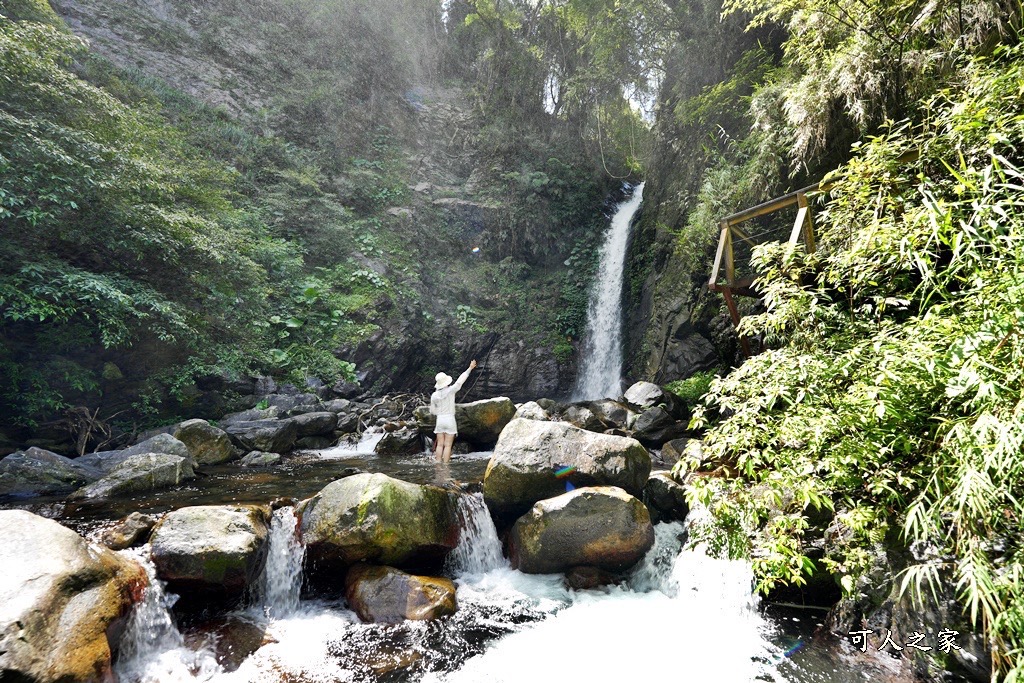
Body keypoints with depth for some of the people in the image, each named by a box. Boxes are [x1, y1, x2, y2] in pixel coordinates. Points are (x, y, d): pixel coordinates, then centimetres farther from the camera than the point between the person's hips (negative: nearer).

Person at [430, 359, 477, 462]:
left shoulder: (434, 395, -1)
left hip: (439, 420, 3)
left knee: (439, 444, 7)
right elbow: (460, 380, -5)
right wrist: (470, 368, 1)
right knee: (447, 445, 0)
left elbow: (432, 410, 7)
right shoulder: (451, 390, -10)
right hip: (450, 420, -3)